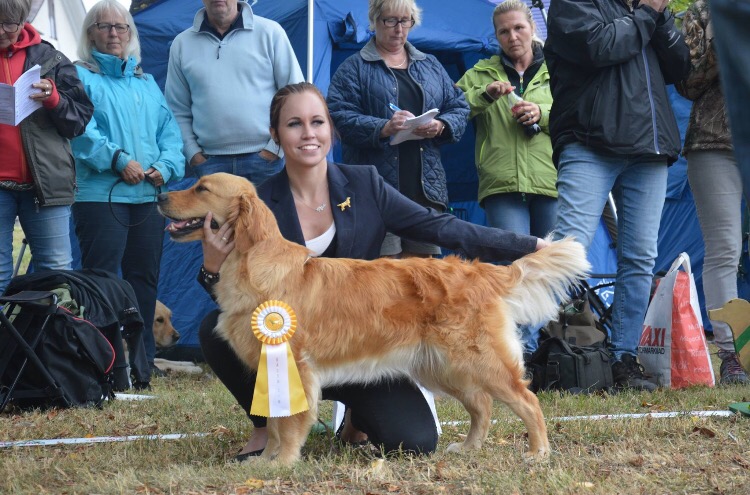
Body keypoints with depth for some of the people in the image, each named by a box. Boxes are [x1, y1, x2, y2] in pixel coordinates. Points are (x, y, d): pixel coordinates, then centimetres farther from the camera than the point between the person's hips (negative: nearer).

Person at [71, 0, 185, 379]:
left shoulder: (147, 84, 20)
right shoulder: (81, 77, 2)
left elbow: (169, 131, 13)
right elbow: (80, 130, -12)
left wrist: (165, 166, -5)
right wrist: (118, 159, -19)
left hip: (148, 196, 6)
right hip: (100, 195, -6)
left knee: (144, 278, 9)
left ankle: (143, 356, 16)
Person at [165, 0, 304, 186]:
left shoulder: (270, 33, 2)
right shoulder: (182, 44, 10)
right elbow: (178, 110, 13)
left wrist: (274, 149, -4)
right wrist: (193, 155, 2)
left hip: (265, 161, -2)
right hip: (209, 164, 2)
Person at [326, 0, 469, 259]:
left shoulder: (430, 65, 20)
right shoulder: (354, 68, 6)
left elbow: (459, 108, 16)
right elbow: (340, 116, -7)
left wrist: (441, 126, -6)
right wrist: (384, 128, -21)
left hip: (426, 186, 4)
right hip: (378, 188, -4)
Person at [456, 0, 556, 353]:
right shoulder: (482, 73, 17)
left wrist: (543, 114, -8)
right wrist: (486, 94, -10)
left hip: (551, 184, 1)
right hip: (502, 187, -1)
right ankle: (524, 349, -18)